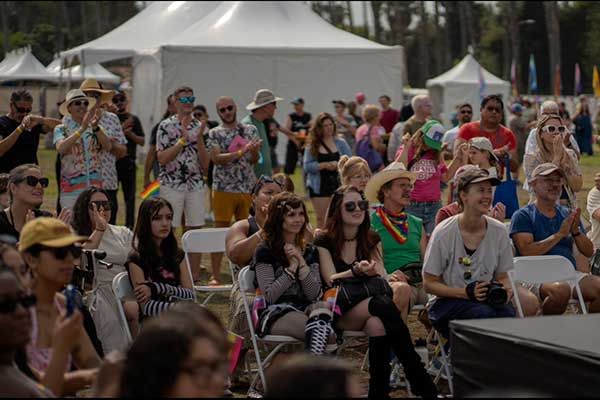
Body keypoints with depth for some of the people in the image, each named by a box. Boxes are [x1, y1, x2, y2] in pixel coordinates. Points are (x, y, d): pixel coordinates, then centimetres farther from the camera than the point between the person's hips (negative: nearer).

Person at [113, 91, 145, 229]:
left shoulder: (134, 119, 9)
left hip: (129, 162, 1)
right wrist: (121, 129, -19)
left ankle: (129, 226, 7)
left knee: (129, 196, 3)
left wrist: (130, 134, -10)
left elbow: (142, 141, 6)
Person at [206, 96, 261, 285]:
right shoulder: (215, 133, 2)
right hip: (223, 189, -3)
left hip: (247, 188, 3)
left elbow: (254, 160, 9)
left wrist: (254, 151, -14)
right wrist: (241, 152, -20)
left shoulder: (250, 130, 11)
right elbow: (216, 158, -12)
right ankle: (215, 275, 1)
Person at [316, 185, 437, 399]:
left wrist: (377, 275, -22)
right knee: (382, 304, -34)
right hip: (339, 312, -4)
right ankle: (422, 383, -36)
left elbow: (381, 277, 3)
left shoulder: (372, 239, 13)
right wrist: (356, 271, -30)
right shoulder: (324, 241, 0)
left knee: (377, 323, -36)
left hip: (368, 303, 4)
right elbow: (331, 280, -12)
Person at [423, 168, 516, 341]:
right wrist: (466, 293, -20)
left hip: (487, 300, 3)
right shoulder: (443, 233, -9)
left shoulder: (499, 231, 3)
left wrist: (505, 288, -11)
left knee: (508, 313, -30)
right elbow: (429, 284, -6)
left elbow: (502, 276, 14)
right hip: (447, 302, -3)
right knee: (483, 313, -34)